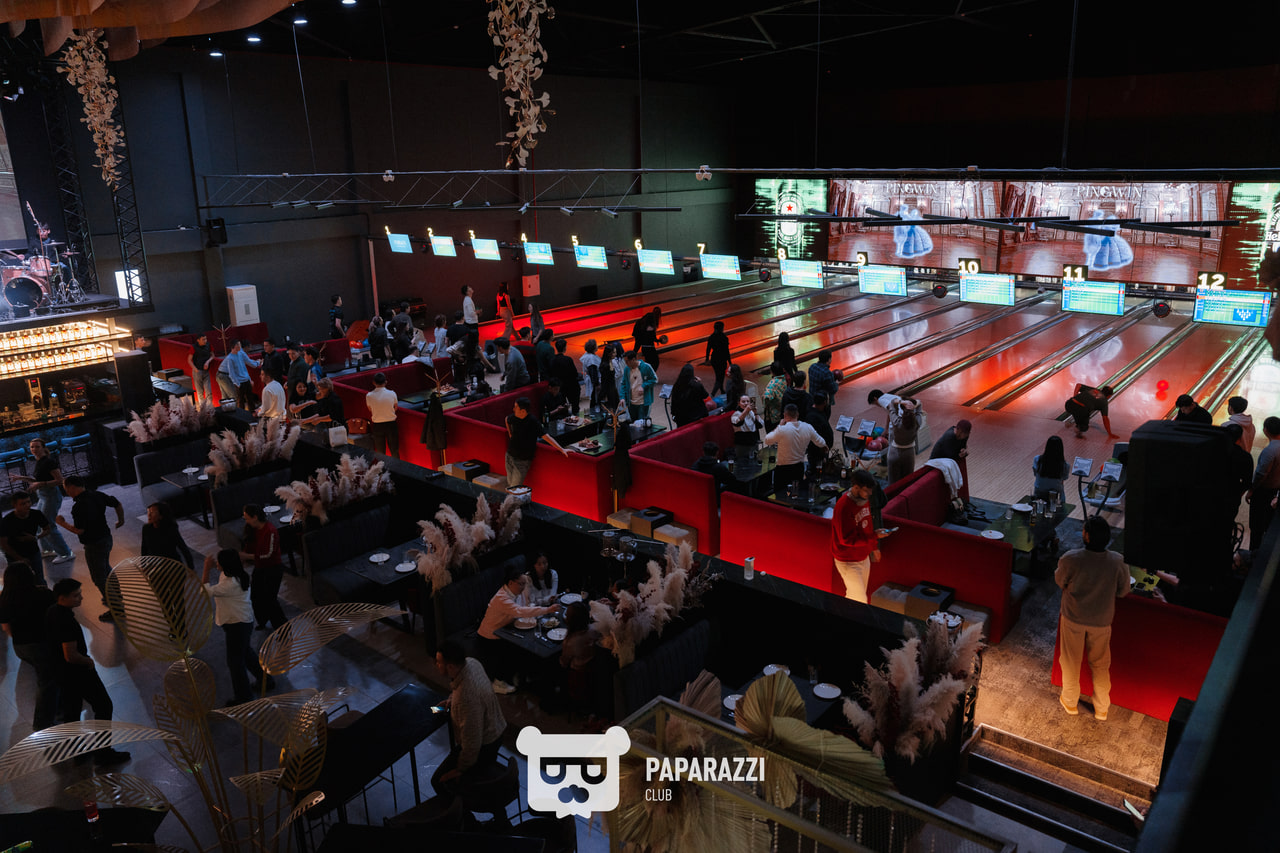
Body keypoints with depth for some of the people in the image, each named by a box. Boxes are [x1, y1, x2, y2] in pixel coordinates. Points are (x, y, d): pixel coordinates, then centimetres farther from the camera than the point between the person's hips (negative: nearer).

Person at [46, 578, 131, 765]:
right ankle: (103, 753, 8)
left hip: (61, 671, 10)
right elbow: (71, 656, -31)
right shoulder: (66, 621, -31)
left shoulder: (52, 612, 0)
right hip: (78, 671, -9)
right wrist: (89, 661, -12)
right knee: (103, 707, 3)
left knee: (71, 709, 23)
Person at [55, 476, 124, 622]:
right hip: (107, 539, 9)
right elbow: (118, 505, 8)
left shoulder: (79, 506, -26)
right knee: (106, 569, 29)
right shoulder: (97, 495, -2)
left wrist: (62, 523, -8)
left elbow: (79, 530, -24)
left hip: (94, 546, -9)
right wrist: (121, 520, 24)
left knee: (99, 578, 4)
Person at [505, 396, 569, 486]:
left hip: (522, 461, -6)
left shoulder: (533, 422, -21)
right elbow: (507, 419, 22)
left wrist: (561, 449, -28)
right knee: (509, 484, 15)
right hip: (510, 456, 6)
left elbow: (546, 437, -23)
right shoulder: (513, 417, -4)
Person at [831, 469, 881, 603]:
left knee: (853, 595, 20)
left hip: (863, 556, 8)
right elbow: (847, 539, -28)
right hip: (848, 561, -8)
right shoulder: (843, 507, -29)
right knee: (860, 600, -6)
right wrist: (875, 537, -31)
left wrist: (874, 547, 21)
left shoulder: (864, 499, 0)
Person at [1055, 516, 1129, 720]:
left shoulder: (1070, 559, -28)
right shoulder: (1118, 562, -21)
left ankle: (1070, 702, 38)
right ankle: (1102, 708, 37)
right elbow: (1123, 591, -6)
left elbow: (1060, 581, -8)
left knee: (1071, 660, 20)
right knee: (1100, 664, 22)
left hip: (1073, 617, -1)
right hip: (1101, 621, 2)